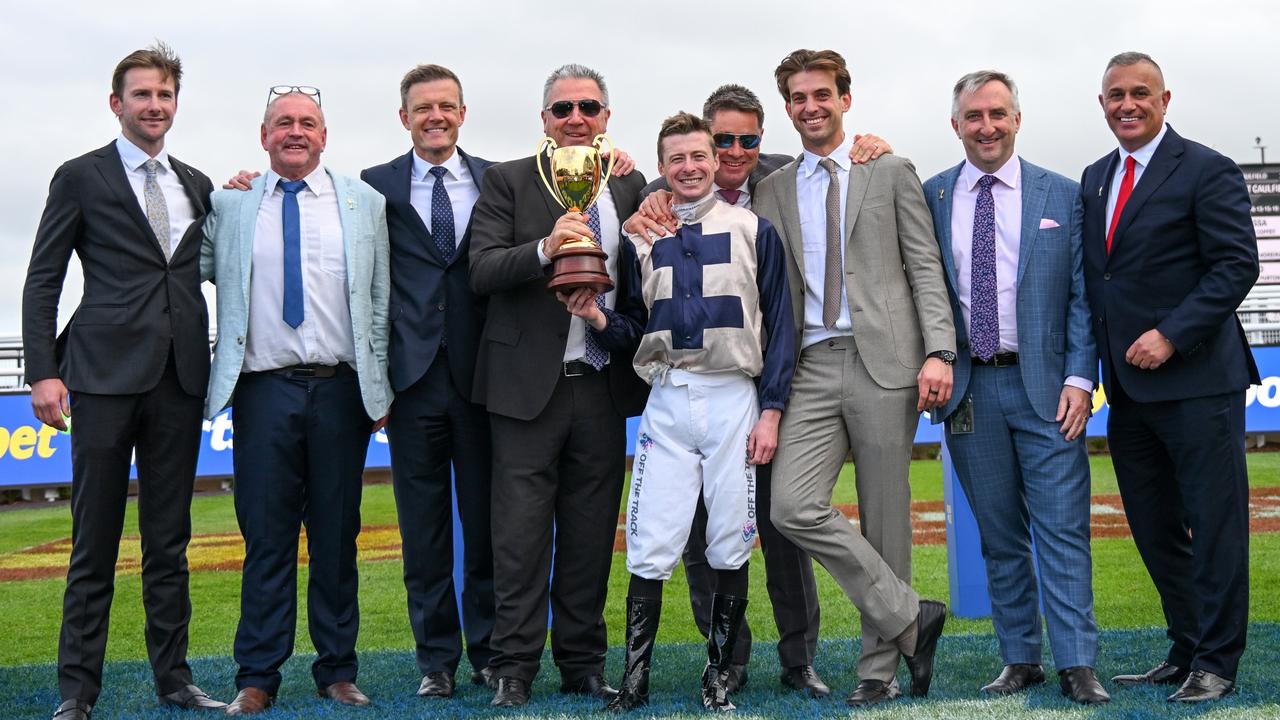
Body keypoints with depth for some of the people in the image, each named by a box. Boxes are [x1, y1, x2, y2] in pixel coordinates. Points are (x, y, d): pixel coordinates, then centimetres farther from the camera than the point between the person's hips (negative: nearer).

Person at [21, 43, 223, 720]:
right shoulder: (80, 177, 5)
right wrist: (44, 372, -8)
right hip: (106, 374, -4)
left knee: (169, 539, 10)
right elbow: (42, 282, 1)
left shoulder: (198, 185, 16)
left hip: (180, 378, 4)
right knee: (95, 543, 0)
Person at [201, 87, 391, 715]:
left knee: (337, 534, 7)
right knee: (265, 535, 2)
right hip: (264, 390, 0)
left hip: (341, 389, 1)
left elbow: (381, 299, 8)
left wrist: (381, 386, 3)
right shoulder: (230, 205, 9)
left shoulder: (364, 203, 10)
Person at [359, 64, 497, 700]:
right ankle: (436, 657, 17)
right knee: (423, 528, 7)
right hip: (413, 378, 0)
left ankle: (489, 651, 19)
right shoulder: (377, 187, 5)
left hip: (480, 377, 0)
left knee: (487, 521, 6)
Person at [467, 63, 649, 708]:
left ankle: (584, 663, 18)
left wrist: (627, 324, 0)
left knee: (592, 533, 8)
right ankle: (514, 667, 7)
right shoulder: (508, 181, 2)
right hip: (529, 383, -3)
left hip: (603, 384, 4)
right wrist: (544, 249, -23)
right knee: (522, 531, -1)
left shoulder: (629, 187, 13)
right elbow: (482, 272, -8)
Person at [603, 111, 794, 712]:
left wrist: (772, 411, -4)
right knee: (650, 551, -3)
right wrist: (599, 319, -9)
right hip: (666, 403, 1)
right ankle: (634, 679, 6)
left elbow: (779, 326, 3)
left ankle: (720, 675, 16)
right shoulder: (643, 238, 11)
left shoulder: (753, 230, 4)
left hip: (735, 401, -1)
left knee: (730, 549, 4)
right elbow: (636, 330, 13)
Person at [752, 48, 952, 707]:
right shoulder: (773, 190, 16)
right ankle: (910, 618, 0)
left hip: (884, 360, -2)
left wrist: (938, 351, -10)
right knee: (793, 507, -14)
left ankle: (879, 667, 13)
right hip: (812, 367, 3)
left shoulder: (891, 171, 8)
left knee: (885, 518, 1)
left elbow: (926, 267, 2)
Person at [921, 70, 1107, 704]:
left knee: (1062, 530, -3)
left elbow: (1081, 296, 2)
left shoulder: (1063, 196, 5)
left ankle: (1077, 665, 2)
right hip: (968, 387, 2)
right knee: (999, 535, 9)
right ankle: (1019, 658, 17)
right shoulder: (929, 198, 7)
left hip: (1044, 384, -1)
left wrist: (1079, 378, -6)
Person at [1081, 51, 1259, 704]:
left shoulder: (1207, 171, -6)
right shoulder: (1094, 179, 15)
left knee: (1214, 525, 1)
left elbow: (1237, 264, -13)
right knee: (1155, 531, 12)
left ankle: (1216, 662, 10)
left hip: (1196, 381, -7)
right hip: (1129, 388, 7)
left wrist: (1171, 335, -20)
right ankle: (1186, 651, 24)